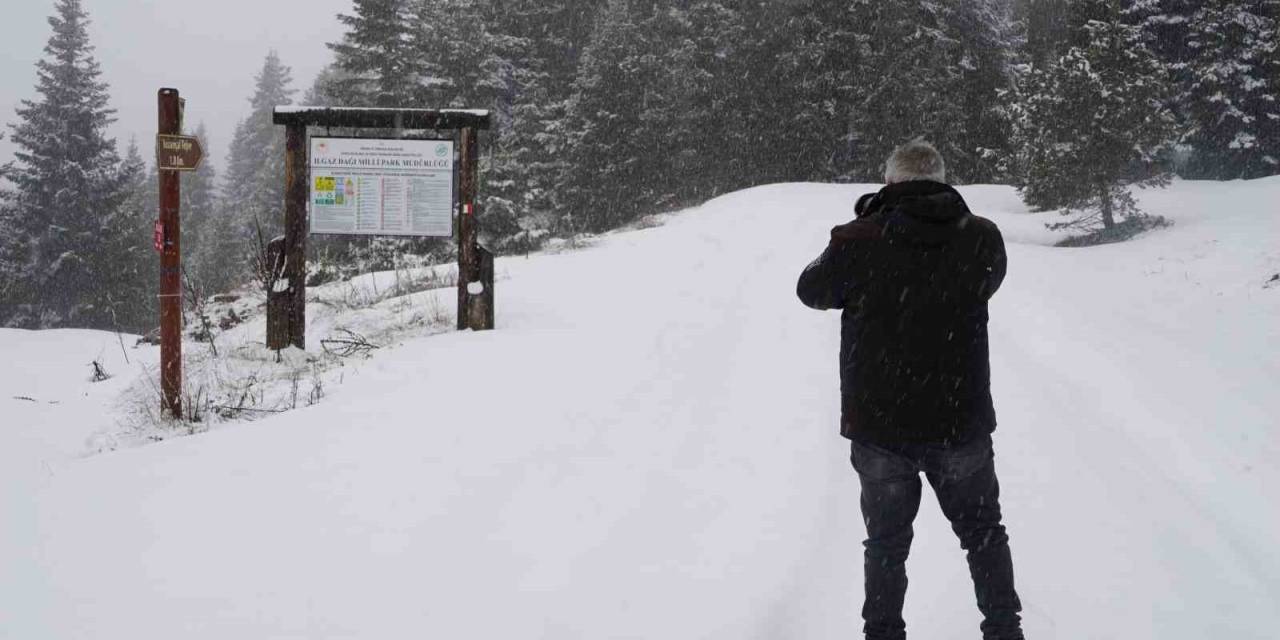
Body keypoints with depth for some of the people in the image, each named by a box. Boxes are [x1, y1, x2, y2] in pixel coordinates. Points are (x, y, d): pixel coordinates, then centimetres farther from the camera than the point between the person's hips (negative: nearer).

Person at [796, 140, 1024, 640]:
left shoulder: (858, 243, -15)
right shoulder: (982, 239, -8)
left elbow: (812, 290, 3)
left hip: (878, 428, -1)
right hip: (961, 424, 1)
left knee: (887, 541, 16)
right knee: (983, 531, 21)